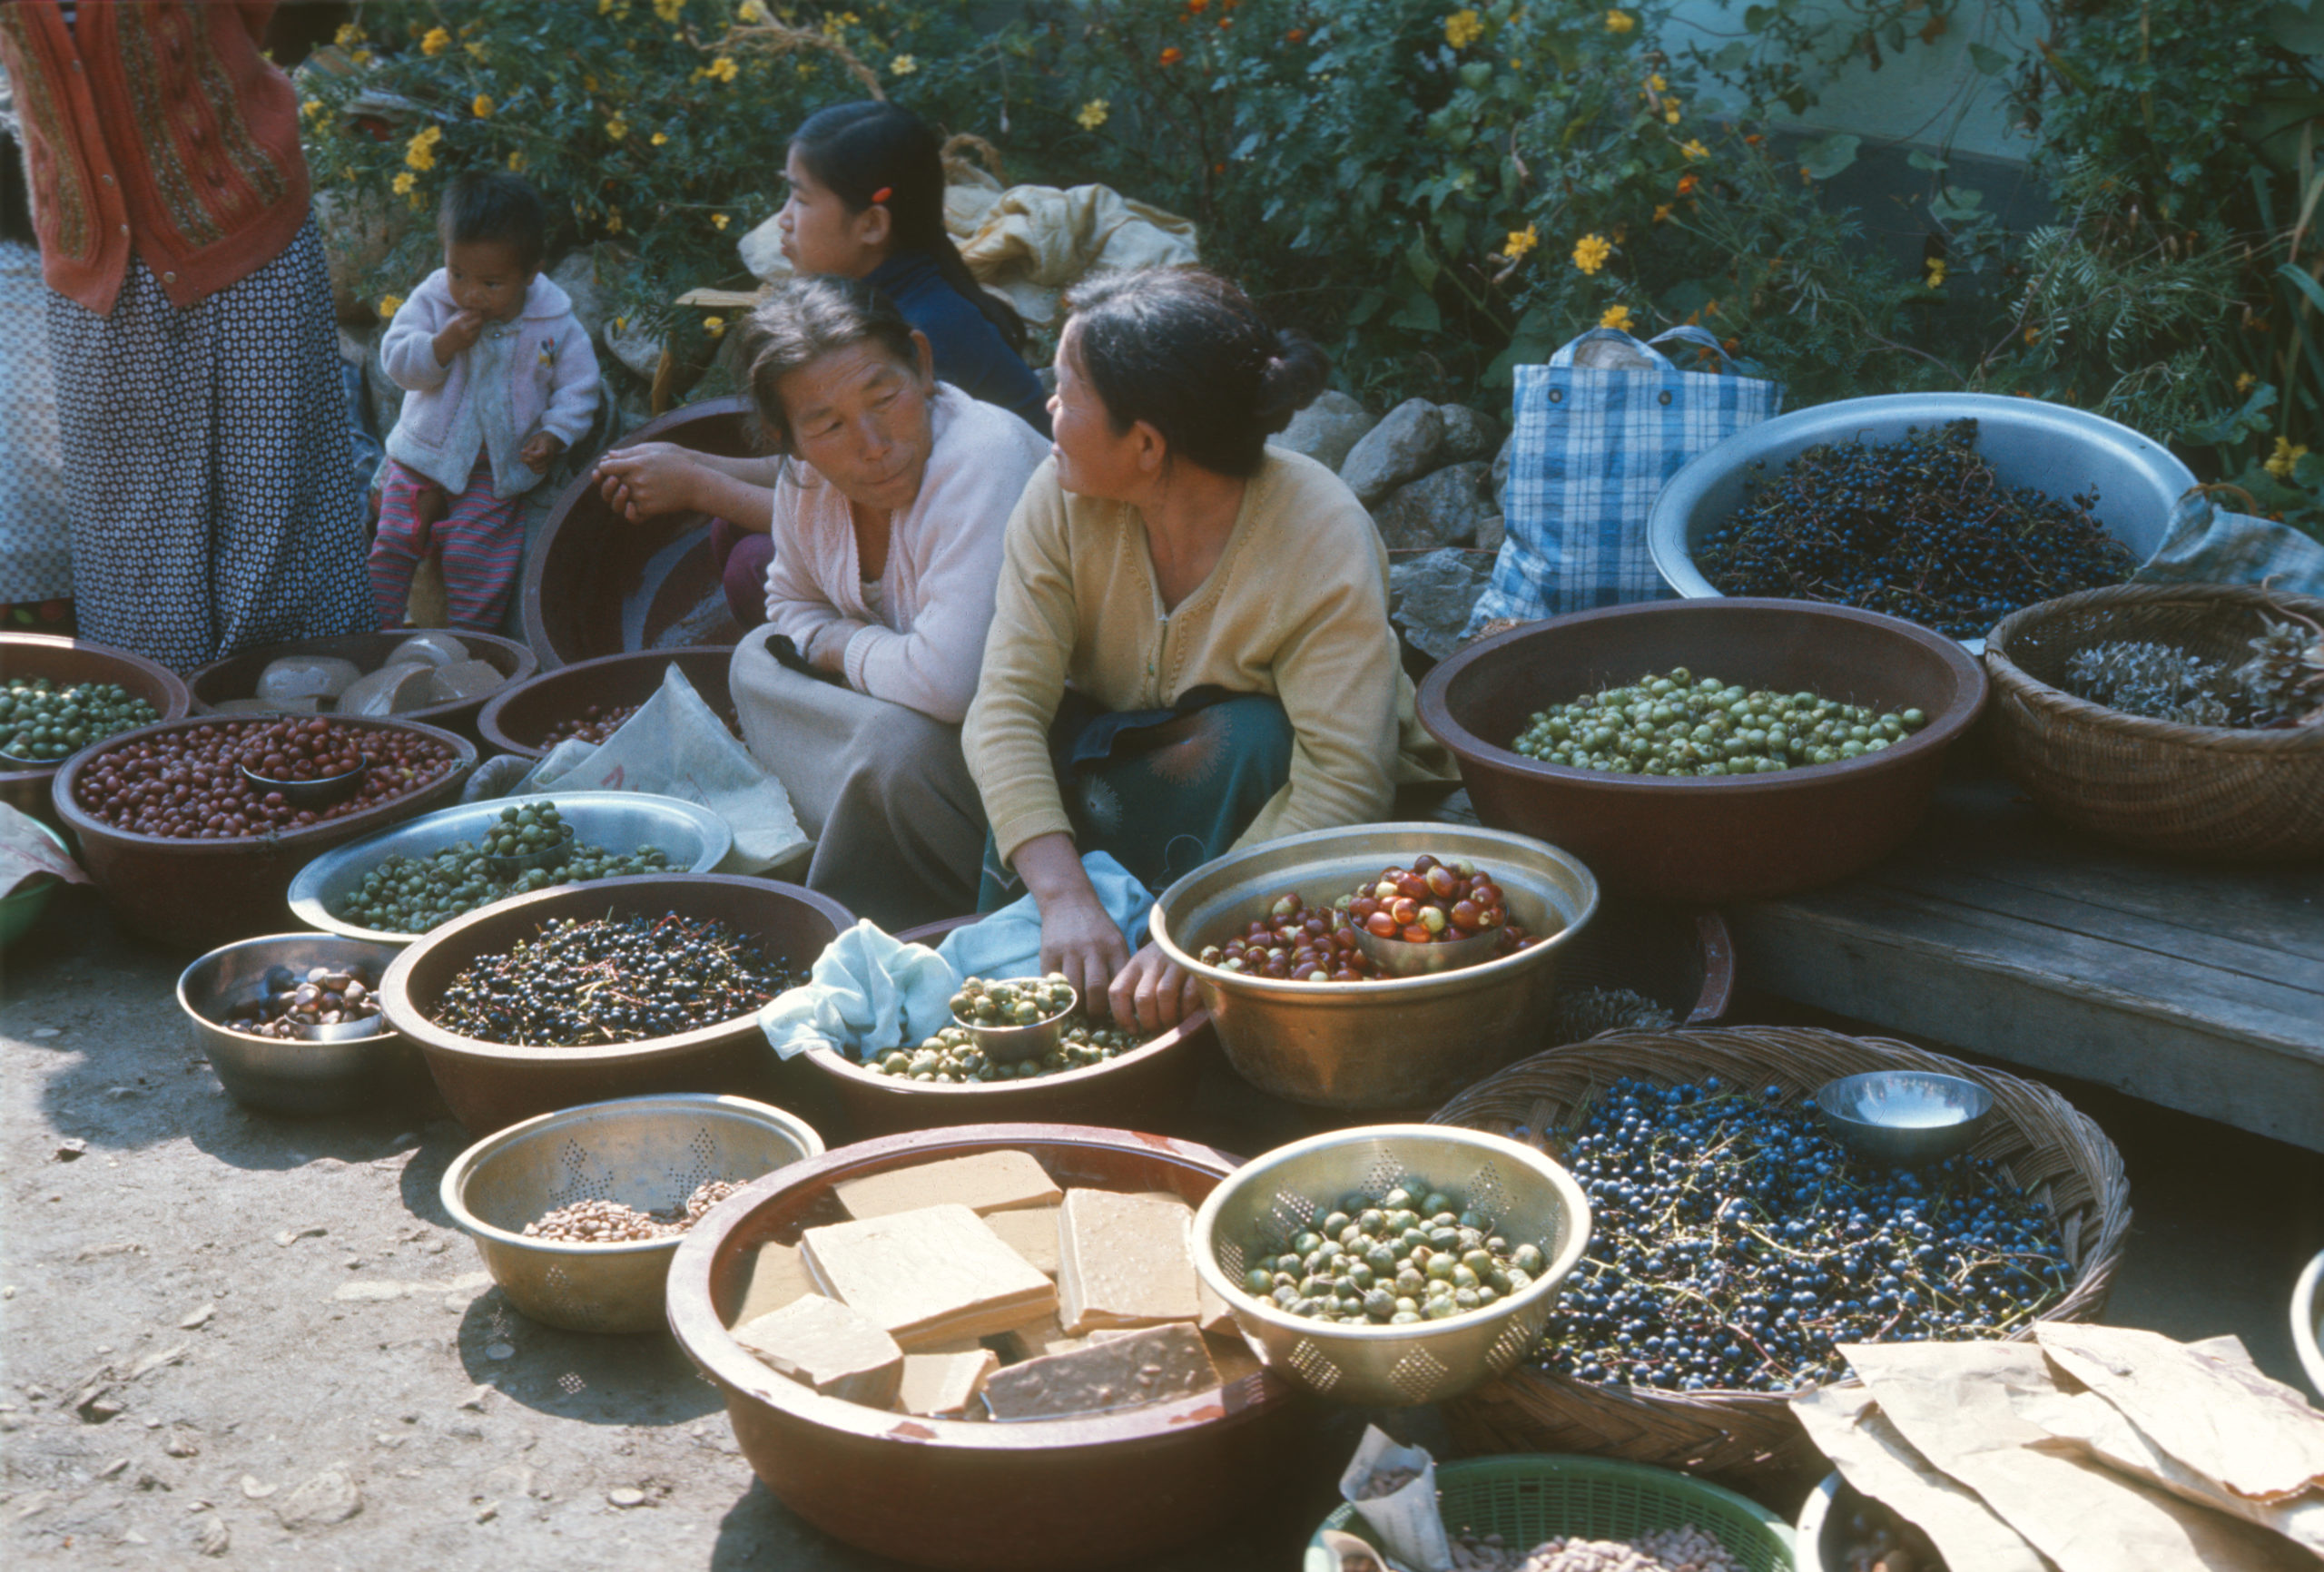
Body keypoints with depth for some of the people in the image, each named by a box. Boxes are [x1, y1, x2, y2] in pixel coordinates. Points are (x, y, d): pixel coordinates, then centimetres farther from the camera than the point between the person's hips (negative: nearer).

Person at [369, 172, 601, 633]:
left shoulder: (557, 326, -11)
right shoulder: (431, 301, -8)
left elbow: (577, 388, -2)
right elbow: (396, 360, -11)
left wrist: (554, 435, -17)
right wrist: (443, 344, -28)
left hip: (496, 470, -2)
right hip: (421, 454, 2)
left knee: (474, 553, -9)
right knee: (393, 542, 3)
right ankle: (373, 629, 19)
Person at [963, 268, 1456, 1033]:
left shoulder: (1322, 540, -28)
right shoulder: (1062, 502, -18)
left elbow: (1347, 780, -36)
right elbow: (1007, 705, -24)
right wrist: (1065, 895, -40)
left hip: (1250, 795, -3)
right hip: (1119, 765, 3)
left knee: (1248, 736, -33)